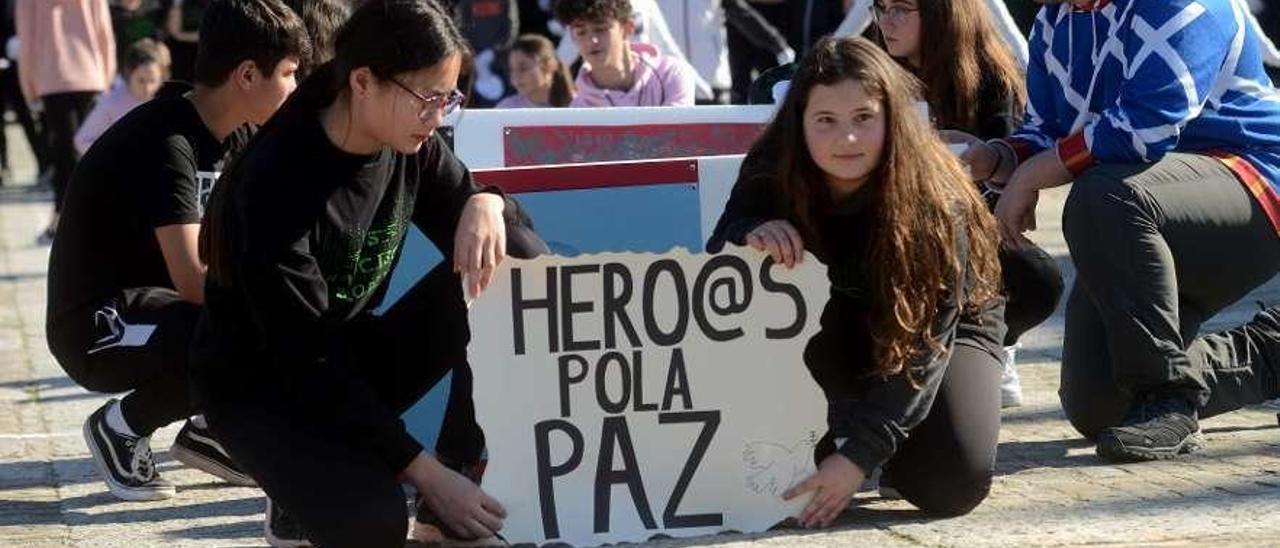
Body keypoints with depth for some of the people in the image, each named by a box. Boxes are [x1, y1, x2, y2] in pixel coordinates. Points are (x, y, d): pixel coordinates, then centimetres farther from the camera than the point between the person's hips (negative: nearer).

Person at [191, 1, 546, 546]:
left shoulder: (410, 145, -8)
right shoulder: (277, 187, -28)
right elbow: (307, 361, -27)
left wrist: (486, 204, -26)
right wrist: (427, 474, -29)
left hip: (353, 350, 7)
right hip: (260, 384, -7)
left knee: (518, 266, -15)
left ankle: (464, 476, -10)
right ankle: (317, 487, 3)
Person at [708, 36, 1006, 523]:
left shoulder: (933, 197, -32)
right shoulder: (772, 170, -23)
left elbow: (924, 341, -32)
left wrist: (859, 455, -40)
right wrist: (748, 234, -42)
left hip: (949, 319, -2)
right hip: (840, 325, 3)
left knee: (953, 484, -26)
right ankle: (832, 425, -9)